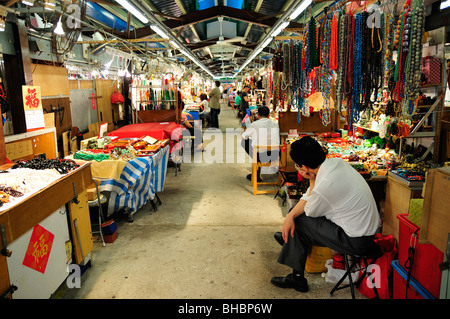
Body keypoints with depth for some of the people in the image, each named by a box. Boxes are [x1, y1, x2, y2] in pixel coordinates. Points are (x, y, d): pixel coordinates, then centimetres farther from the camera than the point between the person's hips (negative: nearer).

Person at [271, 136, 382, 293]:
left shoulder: (324, 185, -31)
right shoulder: (336, 162, -4)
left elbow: (309, 212, -8)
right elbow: (309, 196, 3)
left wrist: (312, 181, -9)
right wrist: (290, 215, -7)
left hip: (356, 241, -9)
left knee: (299, 223, -2)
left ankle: (297, 277, 13)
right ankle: (288, 238, 37)